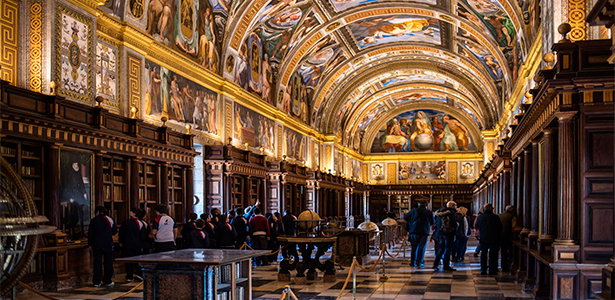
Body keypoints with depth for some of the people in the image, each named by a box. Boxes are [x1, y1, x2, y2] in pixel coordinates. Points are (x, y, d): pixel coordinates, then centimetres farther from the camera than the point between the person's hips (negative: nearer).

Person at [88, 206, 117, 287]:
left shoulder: (93, 221, 0)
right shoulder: (110, 219, 2)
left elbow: (90, 233, 1)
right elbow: (115, 232, 8)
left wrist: (90, 244, 10)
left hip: (97, 244, 0)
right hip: (108, 244, 0)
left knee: (97, 262, 4)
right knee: (108, 262, 6)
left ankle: (96, 282, 4)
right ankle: (107, 281, 6)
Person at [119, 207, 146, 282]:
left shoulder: (126, 222, -7)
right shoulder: (141, 223, -2)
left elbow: (121, 233, -2)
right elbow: (142, 236, 1)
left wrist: (121, 242, 11)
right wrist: (141, 244, 14)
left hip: (127, 244, -1)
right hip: (137, 245, 1)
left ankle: (129, 277, 5)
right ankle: (139, 273, 6)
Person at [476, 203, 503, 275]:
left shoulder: (480, 217, -1)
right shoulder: (495, 217, -10)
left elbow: (478, 227, 10)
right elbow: (500, 228, -2)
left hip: (483, 239, 3)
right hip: (494, 239, -3)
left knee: (483, 254, 11)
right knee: (493, 255, 4)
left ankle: (483, 271, 11)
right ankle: (492, 271, 4)